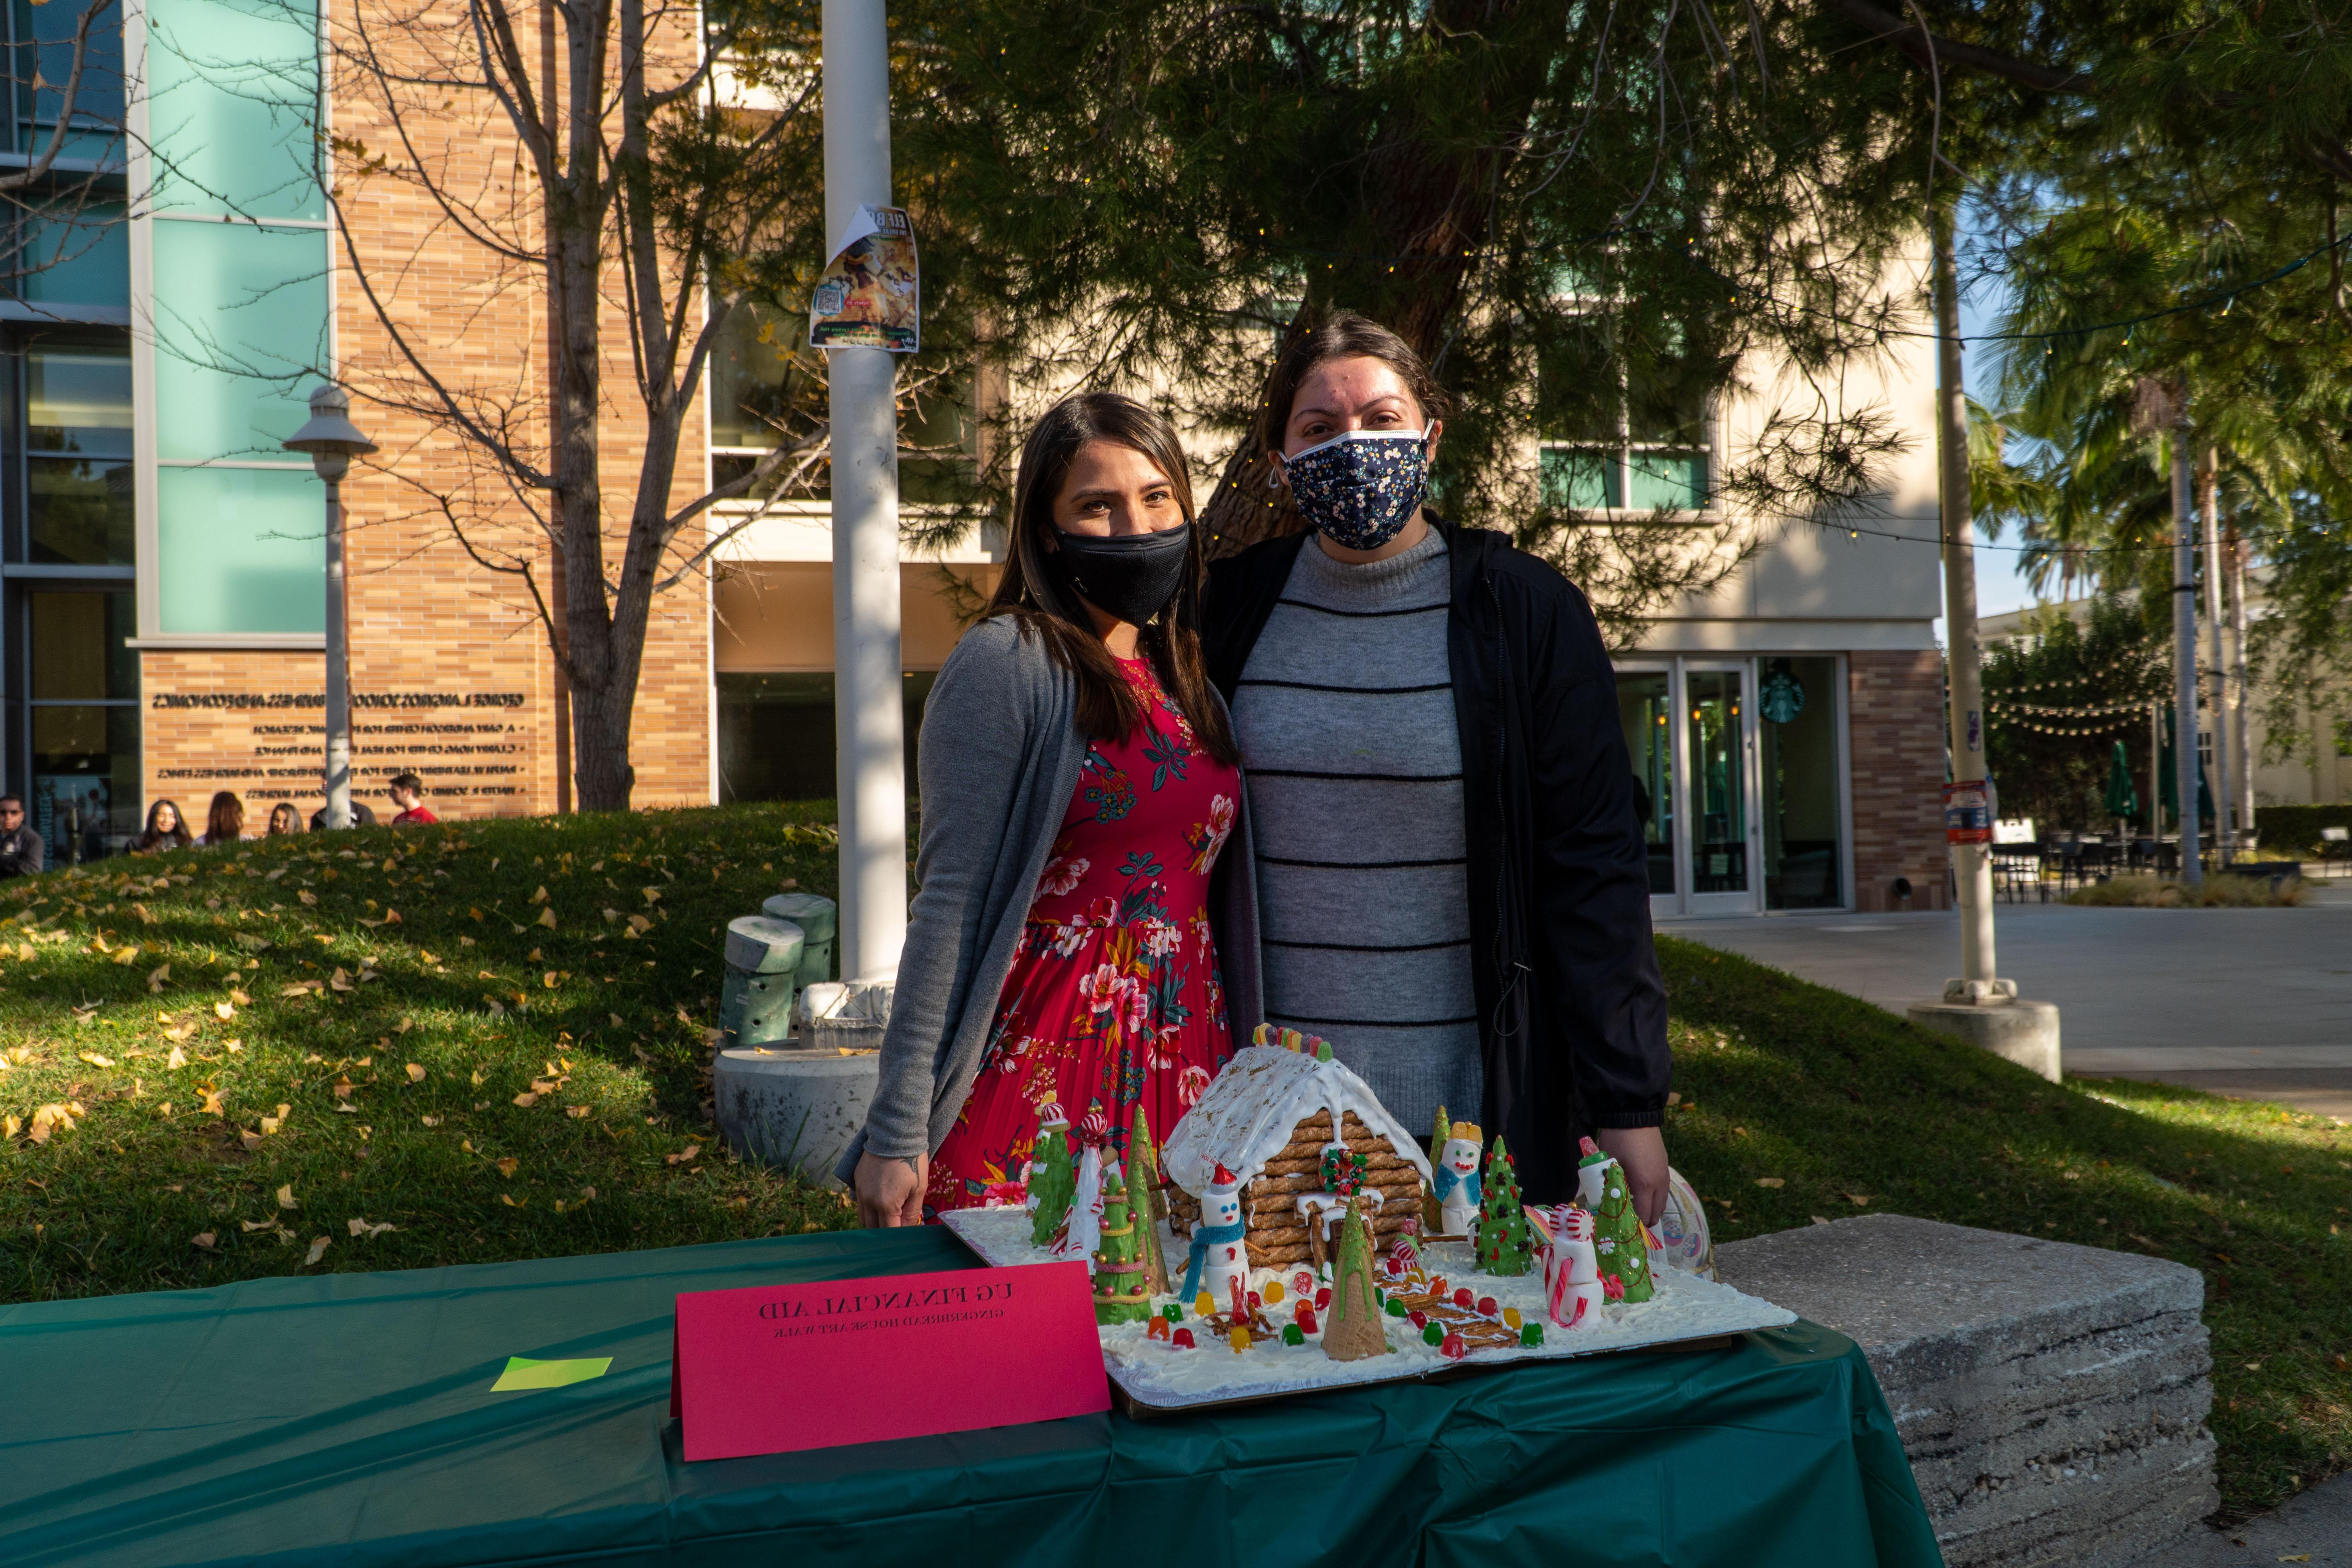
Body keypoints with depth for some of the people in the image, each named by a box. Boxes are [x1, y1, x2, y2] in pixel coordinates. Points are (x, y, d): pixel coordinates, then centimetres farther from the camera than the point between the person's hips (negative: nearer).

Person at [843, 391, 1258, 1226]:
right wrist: (897, 1133, -13)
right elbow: (951, 903, -11)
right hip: (1043, 1071, -5)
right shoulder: (1008, 663, -8)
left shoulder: (1191, 677, 11)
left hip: (1186, 1077, 6)